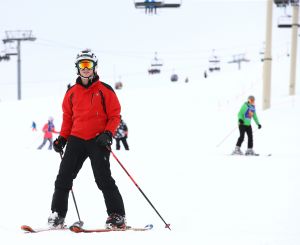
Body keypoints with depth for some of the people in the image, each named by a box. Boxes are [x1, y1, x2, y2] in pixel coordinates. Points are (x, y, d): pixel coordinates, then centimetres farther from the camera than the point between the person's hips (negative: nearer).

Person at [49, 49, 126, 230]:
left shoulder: (105, 90, 0)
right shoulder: (72, 92, 12)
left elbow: (115, 115, 0)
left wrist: (107, 134, -15)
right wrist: (62, 138, 9)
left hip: (98, 140, -4)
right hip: (76, 139, 4)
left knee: (103, 179, -10)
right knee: (64, 177, 0)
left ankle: (117, 216, -4)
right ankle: (57, 215, 8)